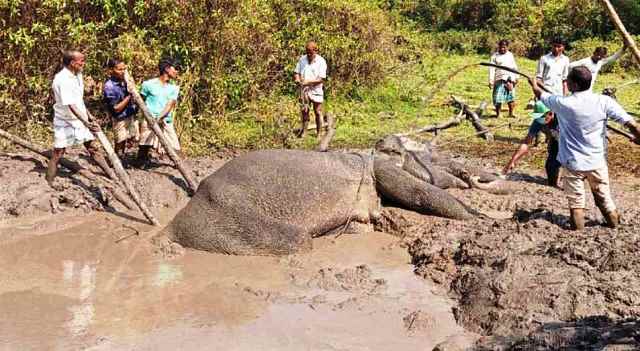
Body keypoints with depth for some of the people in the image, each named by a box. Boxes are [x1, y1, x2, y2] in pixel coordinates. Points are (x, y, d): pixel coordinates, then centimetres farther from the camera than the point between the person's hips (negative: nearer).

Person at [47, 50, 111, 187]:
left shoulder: (78, 75, 3)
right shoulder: (62, 79, -24)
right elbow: (70, 105, -32)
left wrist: (88, 115, 20)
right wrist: (87, 123, -39)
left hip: (81, 119, 7)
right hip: (65, 122, -7)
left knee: (94, 147, 9)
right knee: (58, 153, 1)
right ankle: (48, 183, 11)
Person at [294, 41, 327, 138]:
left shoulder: (321, 61, -8)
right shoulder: (302, 59, 4)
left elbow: (321, 79, -13)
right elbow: (296, 72, 9)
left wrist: (308, 82, -23)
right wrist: (297, 79, -13)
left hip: (316, 90, -2)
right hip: (304, 89, 2)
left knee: (318, 112, 5)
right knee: (304, 110, -1)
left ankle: (319, 134, 15)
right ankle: (303, 131, 11)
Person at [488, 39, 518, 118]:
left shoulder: (510, 55, 16)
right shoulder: (495, 56, 5)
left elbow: (514, 67, 21)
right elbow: (492, 69, -1)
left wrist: (516, 77, 15)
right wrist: (491, 81, -9)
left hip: (510, 78, 3)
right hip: (500, 79, -3)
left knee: (511, 97, -1)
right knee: (498, 98, -6)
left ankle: (511, 113, 5)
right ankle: (498, 114, 4)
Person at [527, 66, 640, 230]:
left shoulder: (562, 103, -15)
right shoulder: (604, 102, -14)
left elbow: (540, 94, 5)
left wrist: (534, 84, 27)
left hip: (573, 162, -2)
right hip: (597, 161, 2)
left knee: (576, 202, 8)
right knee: (604, 198, 19)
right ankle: (615, 226, 35)